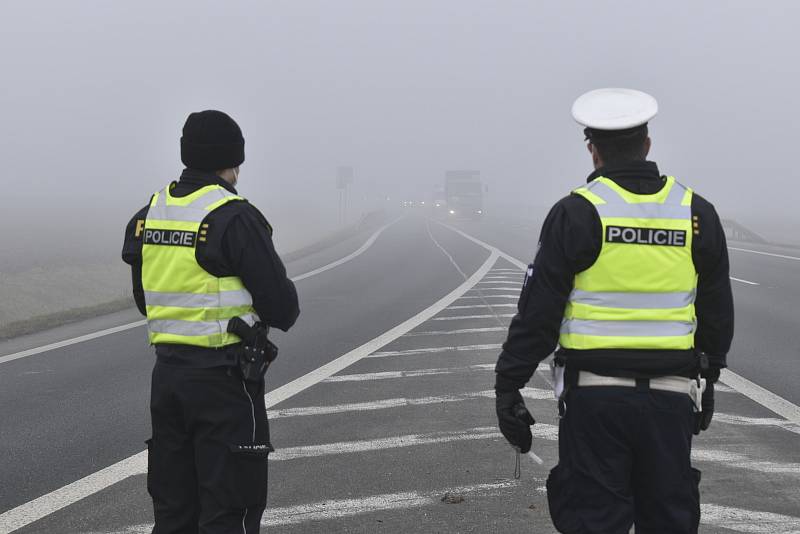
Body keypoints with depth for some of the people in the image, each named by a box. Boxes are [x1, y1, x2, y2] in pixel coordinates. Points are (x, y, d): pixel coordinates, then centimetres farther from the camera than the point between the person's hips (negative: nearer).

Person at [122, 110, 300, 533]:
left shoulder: (149, 213, 7)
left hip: (166, 371, 7)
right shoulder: (234, 217, -15)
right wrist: (280, 314, 8)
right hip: (223, 375, -7)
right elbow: (281, 303, -14)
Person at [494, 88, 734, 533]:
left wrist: (508, 387, -2)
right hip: (671, 397, 3)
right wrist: (708, 379, 23)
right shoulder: (697, 214, 4)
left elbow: (538, 311, -8)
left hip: (595, 397, -3)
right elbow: (718, 313, 12)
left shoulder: (578, 213, -7)